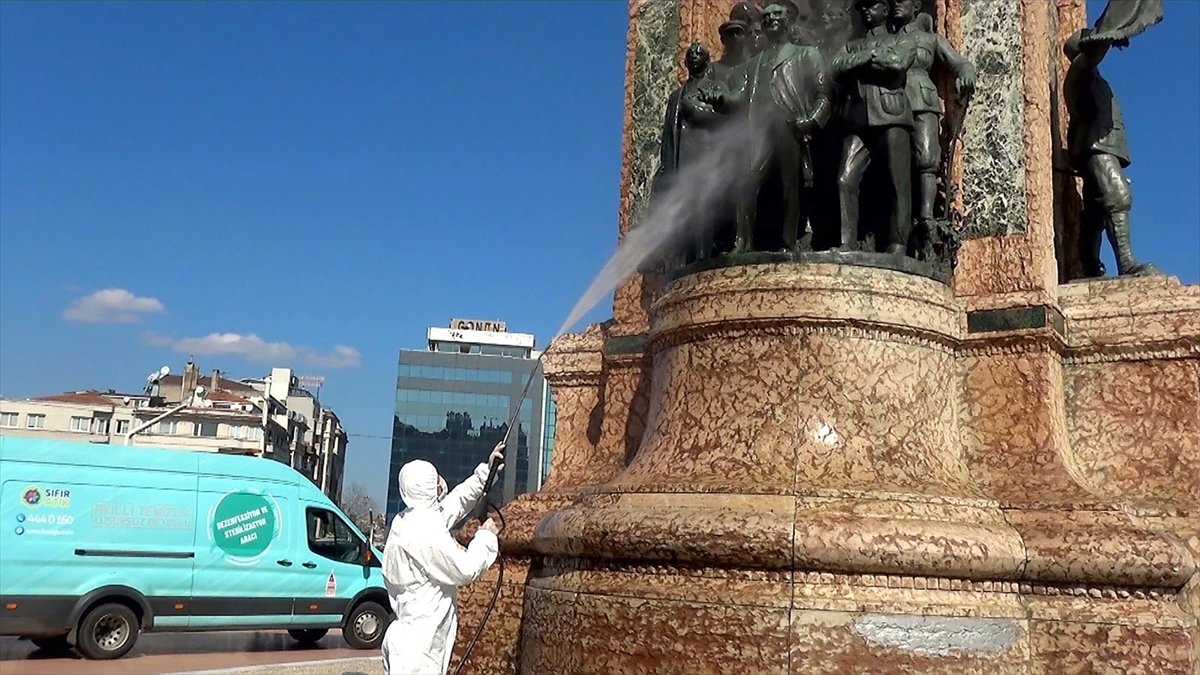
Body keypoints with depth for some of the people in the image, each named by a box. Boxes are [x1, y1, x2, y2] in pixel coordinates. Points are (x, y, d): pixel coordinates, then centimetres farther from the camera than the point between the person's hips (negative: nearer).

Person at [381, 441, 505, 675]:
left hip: (416, 638, 10)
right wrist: (486, 536, -3)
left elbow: (455, 502, 23)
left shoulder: (411, 521, 10)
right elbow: (466, 569, -18)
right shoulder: (425, 531, -20)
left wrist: (486, 472, 21)